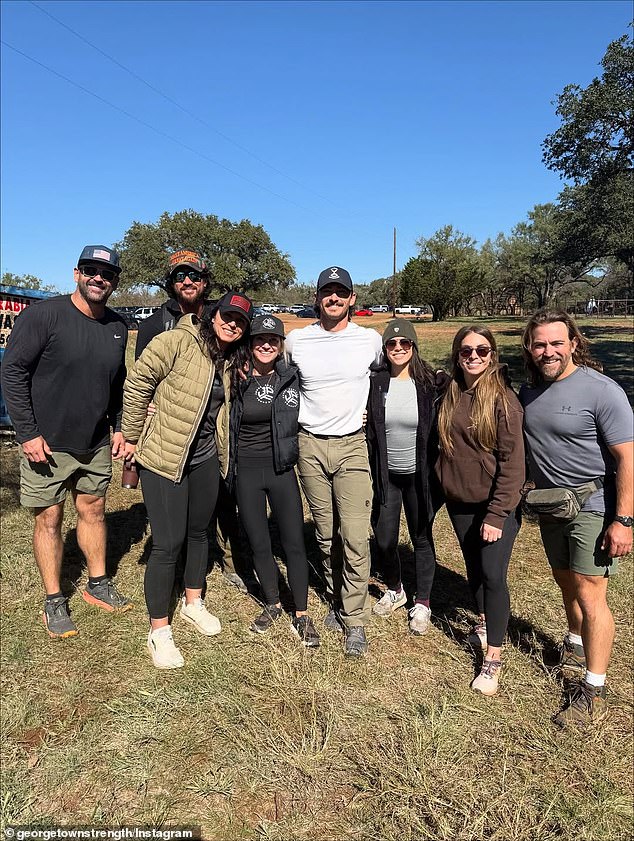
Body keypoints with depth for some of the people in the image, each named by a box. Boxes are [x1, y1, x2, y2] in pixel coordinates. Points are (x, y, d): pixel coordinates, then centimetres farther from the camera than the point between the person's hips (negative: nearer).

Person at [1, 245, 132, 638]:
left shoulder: (118, 327, 3)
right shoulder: (43, 315, -14)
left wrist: (119, 428, 6)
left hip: (96, 444, 5)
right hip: (47, 444, -5)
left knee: (94, 510, 15)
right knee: (49, 518, 6)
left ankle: (98, 584, 32)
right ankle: (54, 601, 21)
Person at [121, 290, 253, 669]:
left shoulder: (231, 361, 8)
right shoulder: (178, 342, -16)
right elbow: (138, 383, -14)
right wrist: (132, 437, -9)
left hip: (205, 459, 7)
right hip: (164, 459, -7)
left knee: (199, 533, 19)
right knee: (168, 544, -3)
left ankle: (193, 603, 42)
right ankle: (159, 631, 15)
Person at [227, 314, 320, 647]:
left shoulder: (292, 377, -3)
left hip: (282, 468, -1)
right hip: (246, 470, 1)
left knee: (294, 542, 2)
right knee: (258, 543, 11)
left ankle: (301, 616, 18)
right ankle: (272, 605, 33)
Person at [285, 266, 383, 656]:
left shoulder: (371, 340, 0)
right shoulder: (296, 340, 1)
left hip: (351, 446, -1)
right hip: (310, 446, 2)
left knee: (355, 537, -7)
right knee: (326, 534, 11)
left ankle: (354, 620, 7)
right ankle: (337, 599, 30)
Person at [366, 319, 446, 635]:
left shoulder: (429, 383, -9)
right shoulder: (375, 384, -4)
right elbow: (368, 430, 3)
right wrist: (371, 475, -7)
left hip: (419, 475, -1)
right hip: (386, 475, 2)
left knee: (421, 538, 11)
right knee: (384, 540, 6)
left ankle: (422, 603, 29)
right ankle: (394, 590, 34)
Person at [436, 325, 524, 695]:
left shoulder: (503, 398, -15)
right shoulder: (451, 395, 2)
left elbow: (512, 461, -17)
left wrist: (497, 515, -19)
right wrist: (442, 484, 7)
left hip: (497, 504, -5)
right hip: (460, 501, 5)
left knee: (493, 574, -5)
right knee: (474, 568, 18)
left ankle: (494, 658, 9)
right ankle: (485, 620, 43)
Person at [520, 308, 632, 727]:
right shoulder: (529, 392, 1)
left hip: (593, 508, -6)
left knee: (590, 596, -4)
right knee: (567, 582, 21)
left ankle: (593, 691, 9)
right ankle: (576, 647, 44)